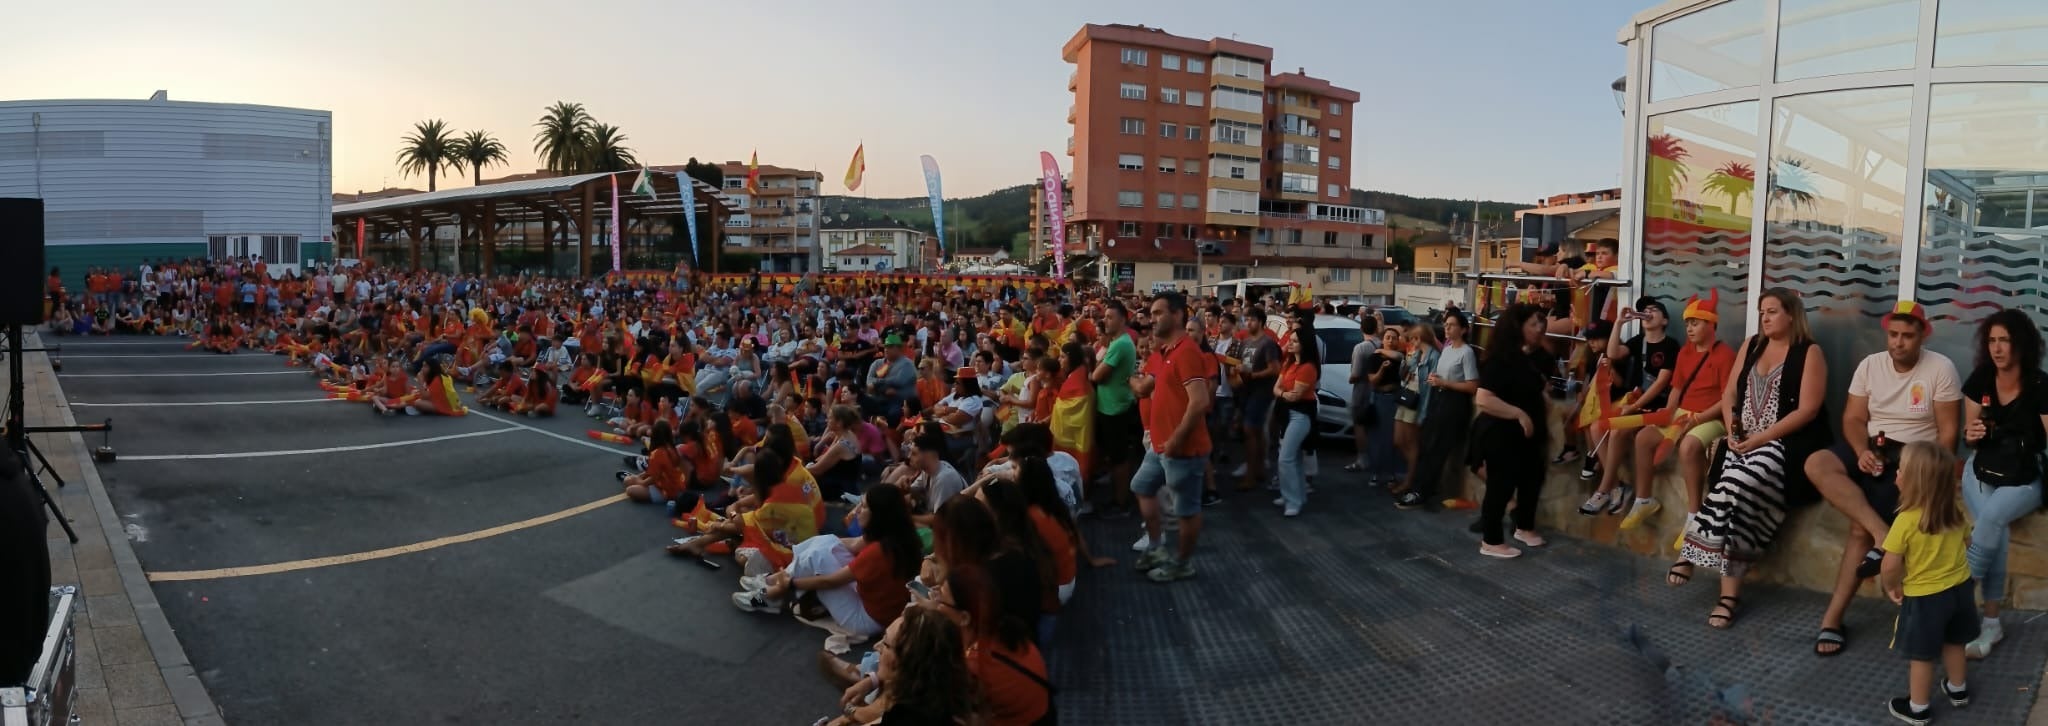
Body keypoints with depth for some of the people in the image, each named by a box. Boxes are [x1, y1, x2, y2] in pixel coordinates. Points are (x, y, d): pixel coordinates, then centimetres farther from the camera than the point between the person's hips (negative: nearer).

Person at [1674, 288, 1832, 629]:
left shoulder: (1809, 353, -1)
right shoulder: (1752, 345, 15)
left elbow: (1807, 411, -10)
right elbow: (1730, 394, 15)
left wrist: (1761, 438, -16)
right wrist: (1732, 430, -2)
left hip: (1787, 444, -4)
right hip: (1744, 441, 4)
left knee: (1737, 485, -31)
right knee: (1733, 488, -23)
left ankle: (1693, 552, -22)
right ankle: (1730, 589, -22)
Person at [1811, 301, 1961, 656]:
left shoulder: (1941, 369, -6)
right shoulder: (1870, 364, 5)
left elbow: (1948, 432, -6)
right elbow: (1853, 418, 4)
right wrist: (1862, 451, -16)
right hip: (1871, 447, 4)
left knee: (1860, 526, -21)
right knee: (1816, 464, -30)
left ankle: (1833, 617, -16)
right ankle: (1883, 535, -30)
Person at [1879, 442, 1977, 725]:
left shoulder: (1906, 520, -28)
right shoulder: (1955, 513, -8)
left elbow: (1891, 566, -23)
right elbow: (1967, 542, 13)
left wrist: (1891, 587, -4)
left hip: (1924, 597, -6)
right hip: (1960, 587, 7)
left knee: (1921, 656, 9)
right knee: (1953, 643, 27)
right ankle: (1958, 690, 46)